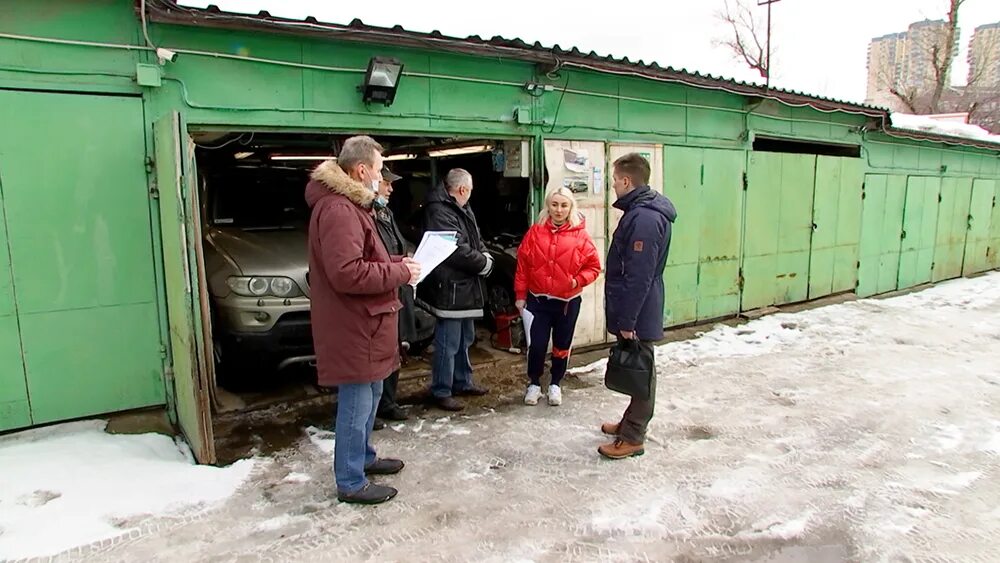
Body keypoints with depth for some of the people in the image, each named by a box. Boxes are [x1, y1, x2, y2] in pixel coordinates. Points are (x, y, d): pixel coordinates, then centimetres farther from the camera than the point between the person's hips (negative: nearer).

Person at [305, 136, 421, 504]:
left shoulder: (349, 204, 16)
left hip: (362, 323, 11)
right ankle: (351, 483, 14)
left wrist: (397, 263, 10)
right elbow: (348, 273, -29)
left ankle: (363, 456, 39)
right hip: (352, 327, -11)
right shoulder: (337, 210, -21)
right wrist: (399, 273, -19)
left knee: (369, 396, 23)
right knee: (356, 405, 0)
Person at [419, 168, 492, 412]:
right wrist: (484, 264, -10)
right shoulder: (439, 212, -20)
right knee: (448, 344, -2)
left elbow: (476, 239, 17)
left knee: (465, 339, 20)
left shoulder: (462, 209, 12)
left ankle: (463, 383, 34)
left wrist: (484, 255, -5)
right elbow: (458, 250, -25)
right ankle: (441, 392, 10)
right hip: (449, 288, -10)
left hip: (465, 287, 11)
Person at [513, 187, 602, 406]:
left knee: (562, 346, 12)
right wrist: (520, 294, 1)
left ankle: (555, 385, 31)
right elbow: (522, 264, 1)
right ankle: (534, 384, 23)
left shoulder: (580, 235, -5)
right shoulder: (535, 232, -2)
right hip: (538, 299, 0)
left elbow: (594, 266, 0)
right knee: (537, 344, 2)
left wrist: (578, 281, -16)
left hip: (568, 302, 0)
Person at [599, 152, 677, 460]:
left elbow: (638, 277, -26)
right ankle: (631, 423, 34)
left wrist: (627, 321, -21)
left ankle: (632, 438, 14)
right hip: (636, 312, 10)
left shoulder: (644, 218, -23)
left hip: (638, 313, -10)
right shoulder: (640, 211, 11)